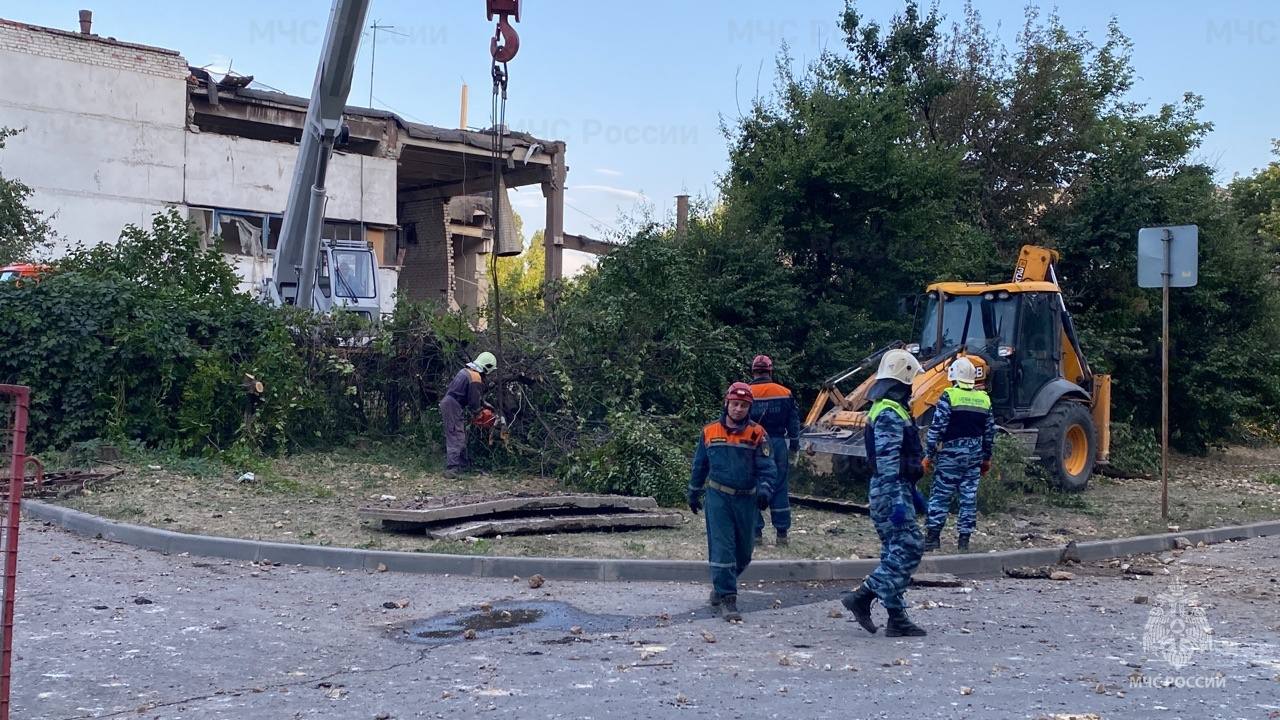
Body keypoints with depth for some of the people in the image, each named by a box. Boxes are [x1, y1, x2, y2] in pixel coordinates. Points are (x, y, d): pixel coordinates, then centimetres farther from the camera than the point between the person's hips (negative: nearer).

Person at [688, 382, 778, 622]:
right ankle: (727, 600, -5)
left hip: (747, 499, 1)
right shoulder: (710, 432, 4)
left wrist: (764, 490, -23)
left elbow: (766, 467, -6)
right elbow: (699, 465, 15)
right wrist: (694, 493, 20)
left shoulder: (757, 433, -1)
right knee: (722, 549, -8)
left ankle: (721, 585, 36)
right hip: (718, 497, -1)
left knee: (743, 552, 12)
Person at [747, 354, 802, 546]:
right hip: (778, 444, 2)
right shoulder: (785, 393, 2)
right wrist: (794, 446, 15)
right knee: (780, 489, 7)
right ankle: (782, 533, 9)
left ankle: (756, 532, 6)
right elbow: (793, 423, 7)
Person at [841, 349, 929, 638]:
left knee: (896, 552, 11)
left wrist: (913, 492, 28)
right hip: (891, 491, -11)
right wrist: (897, 501, -26)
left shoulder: (891, 409, 19)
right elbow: (887, 462, -22)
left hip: (896, 488, 11)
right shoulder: (890, 414, -15)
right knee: (908, 548, -10)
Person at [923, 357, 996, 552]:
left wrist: (929, 455, -6)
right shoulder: (984, 399, 8)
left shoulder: (949, 396, -9)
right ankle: (964, 538, 9)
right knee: (969, 496, 7)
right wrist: (987, 458, 21)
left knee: (941, 494, 1)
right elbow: (990, 432, 13)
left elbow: (937, 428, -12)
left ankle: (933, 536, 0)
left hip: (951, 453, -4)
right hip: (974, 455, 4)